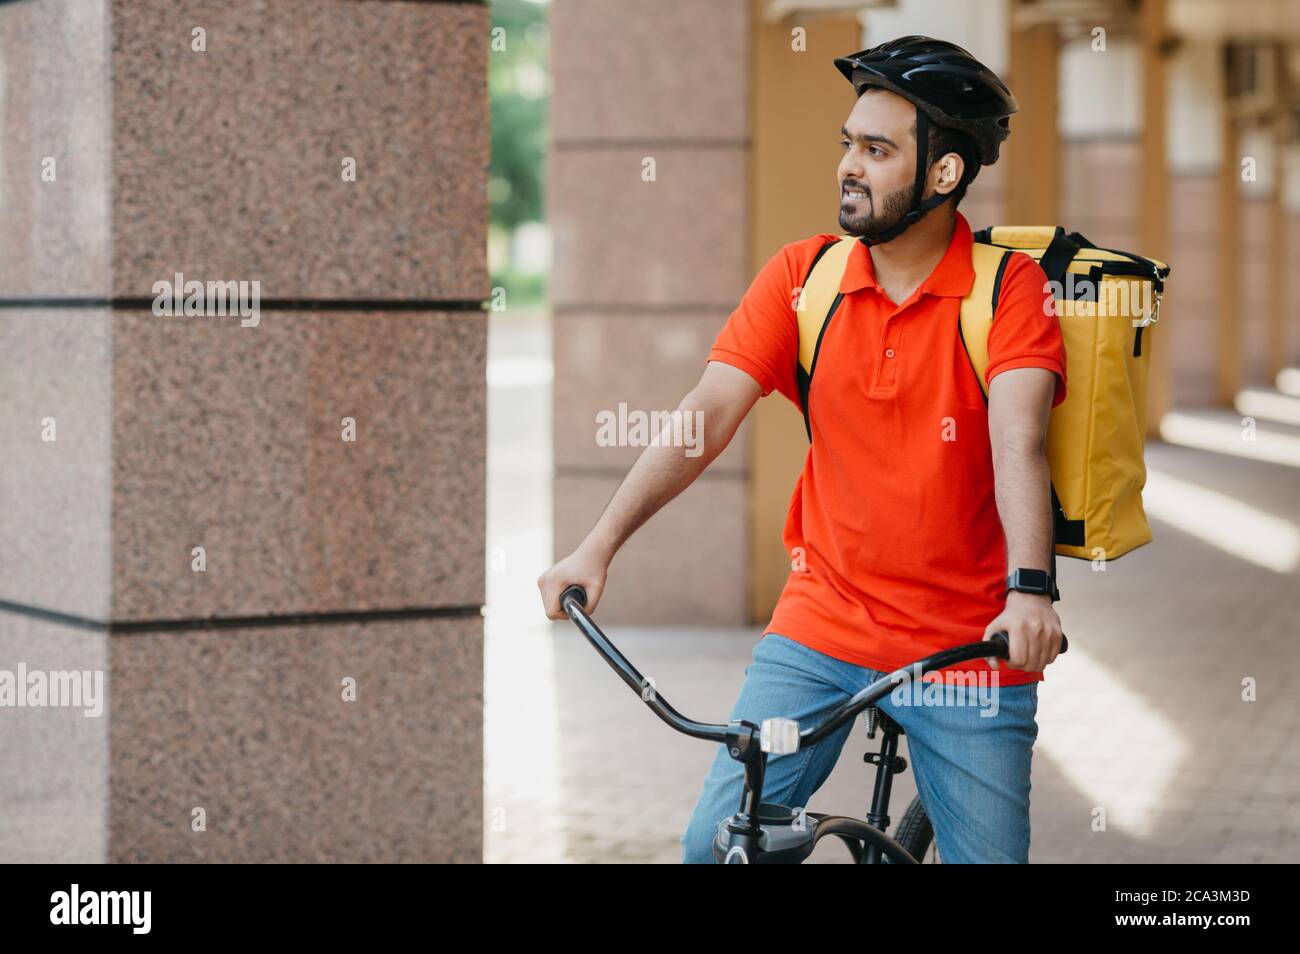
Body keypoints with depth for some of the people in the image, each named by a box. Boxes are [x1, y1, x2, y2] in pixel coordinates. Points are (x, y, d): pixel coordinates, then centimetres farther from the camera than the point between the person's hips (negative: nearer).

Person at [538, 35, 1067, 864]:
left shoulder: (1010, 288, -8)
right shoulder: (803, 275, 1)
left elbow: (1019, 438, -22)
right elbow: (708, 413, -5)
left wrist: (1029, 590, -37)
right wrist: (599, 545, -14)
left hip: (968, 649, -2)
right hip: (819, 631, 2)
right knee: (714, 844, -5)